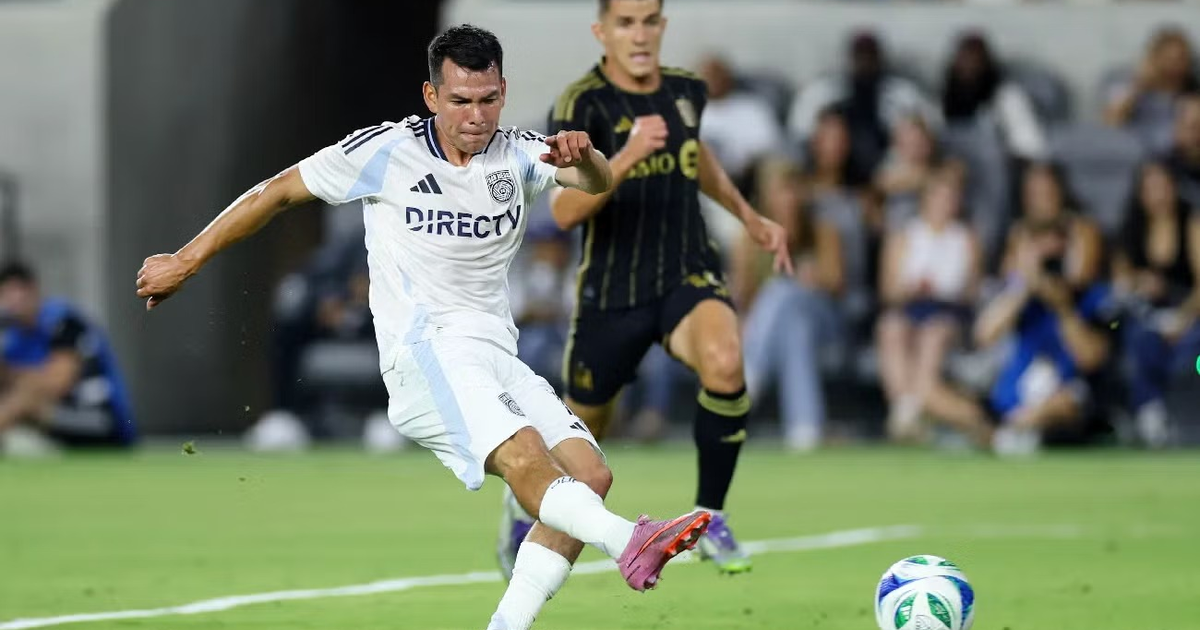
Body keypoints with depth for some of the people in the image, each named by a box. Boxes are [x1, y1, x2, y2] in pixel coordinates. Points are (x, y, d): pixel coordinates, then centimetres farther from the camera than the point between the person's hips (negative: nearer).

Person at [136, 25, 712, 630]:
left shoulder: (518, 154, 12)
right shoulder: (386, 151, 1)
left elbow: (598, 182, -3)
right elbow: (276, 193, 8)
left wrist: (584, 158, -28)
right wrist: (184, 262, 11)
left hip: (498, 361, 6)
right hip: (426, 353, -6)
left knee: (590, 474, -12)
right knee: (523, 456, -31)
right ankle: (629, 541, -56)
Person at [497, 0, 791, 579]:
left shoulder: (685, 91, 3)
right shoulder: (582, 104, -14)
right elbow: (564, 210, -27)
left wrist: (748, 216, 28)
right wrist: (626, 157, -39)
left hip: (688, 276, 2)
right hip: (611, 292, -2)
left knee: (724, 362, -30)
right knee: (584, 430, 12)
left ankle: (710, 520, -14)